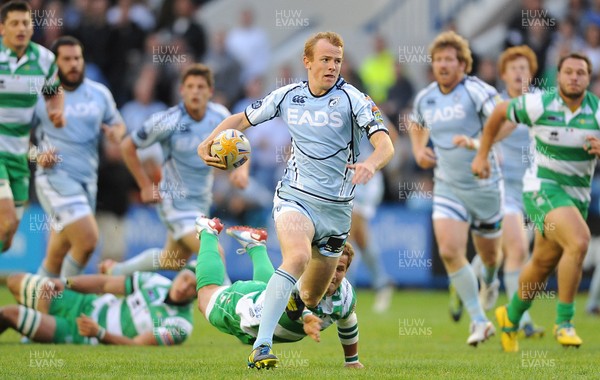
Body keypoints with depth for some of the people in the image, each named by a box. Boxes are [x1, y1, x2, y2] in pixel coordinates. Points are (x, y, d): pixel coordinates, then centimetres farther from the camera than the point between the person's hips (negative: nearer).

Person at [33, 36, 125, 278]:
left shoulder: (100, 94, 9)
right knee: (88, 240, -21)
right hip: (56, 177, -5)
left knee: (56, 257, 10)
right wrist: (37, 156, -14)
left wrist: (115, 132, -2)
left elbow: (118, 125, 22)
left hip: (87, 179, 5)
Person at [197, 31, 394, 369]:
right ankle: (261, 347, -36)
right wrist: (209, 142, -2)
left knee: (311, 299, 10)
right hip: (295, 197, -1)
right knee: (298, 256, -33)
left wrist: (371, 164, -40)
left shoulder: (352, 99, -7)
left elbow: (385, 145, -18)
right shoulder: (288, 96, 2)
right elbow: (242, 119, 16)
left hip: (336, 207, 1)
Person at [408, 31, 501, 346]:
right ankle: (479, 320, -8)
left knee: (489, 254, 13)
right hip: (447, 187, 3)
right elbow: (416, 124, 26)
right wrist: (419, 151, 8)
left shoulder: (474, 90, -16)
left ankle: (489, 281, 53)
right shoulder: (425, 98, 2)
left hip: (484, 186, -3)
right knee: (450, 251, -17)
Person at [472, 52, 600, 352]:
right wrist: (482, 155, 8)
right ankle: (564, 322, -18)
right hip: (542, 189, -5)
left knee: (543, 264, 18)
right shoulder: (539, 105, -12)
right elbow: (500, 111, 6)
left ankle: (511, 316, 45)